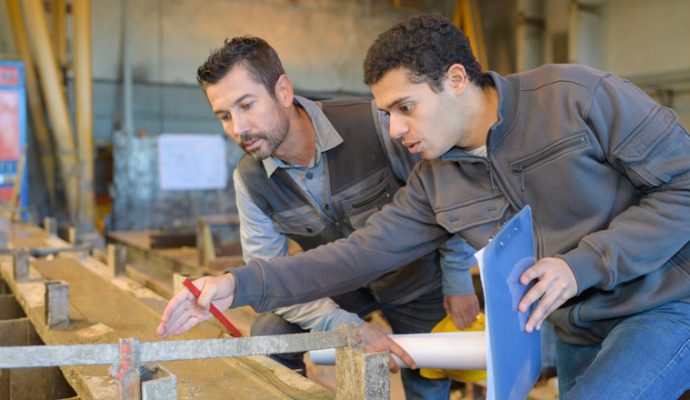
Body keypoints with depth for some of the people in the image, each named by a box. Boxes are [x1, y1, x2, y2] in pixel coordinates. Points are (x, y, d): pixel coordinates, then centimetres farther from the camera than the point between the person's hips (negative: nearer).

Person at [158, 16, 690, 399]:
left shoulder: (576, 95, -19)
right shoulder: (435, 184, -4)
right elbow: (361, 252, -6)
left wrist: (583, 264, -24)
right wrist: (241, 284, -15)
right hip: (577, 335, 5)